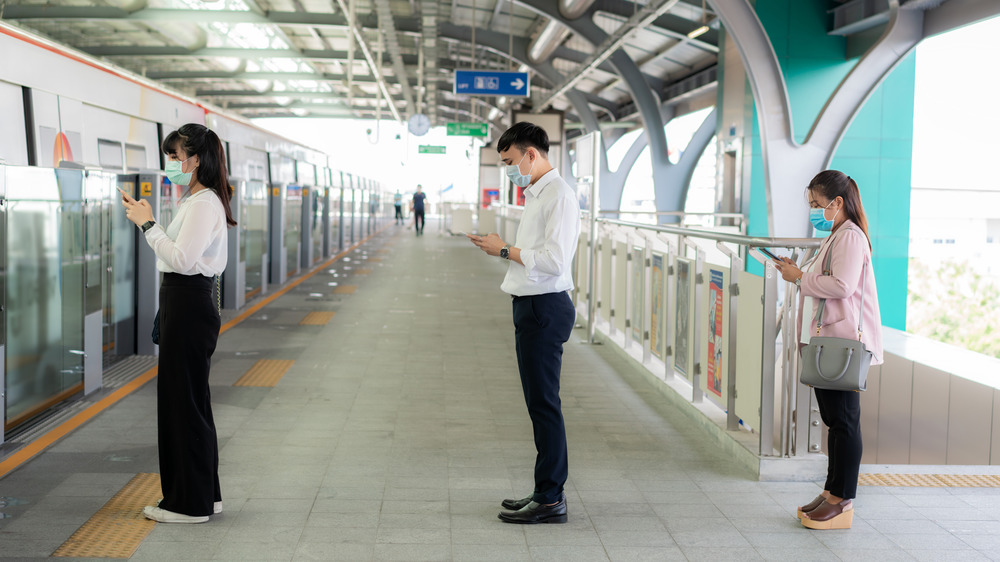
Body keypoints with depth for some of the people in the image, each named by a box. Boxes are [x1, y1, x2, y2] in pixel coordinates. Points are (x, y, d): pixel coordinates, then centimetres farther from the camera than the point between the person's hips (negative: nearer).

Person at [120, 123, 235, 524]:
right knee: (189, 400, 15)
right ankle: (204, 495, 25)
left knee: (183, 401, -3)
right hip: (181, 302, 11)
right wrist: (145, 221, 8)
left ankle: (190, 503, 8)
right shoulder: (195, 201, 16)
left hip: (189, 305, -11)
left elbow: (182, 258, -23)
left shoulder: (205, 203, -15)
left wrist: (148, 224, -14)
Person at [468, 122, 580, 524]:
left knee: (544, 402, -6)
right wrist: (500, 248, 9)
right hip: (533, 306, 10)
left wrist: (505, 250, -14)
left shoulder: (558, 195, -14)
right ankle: (546, 491, 22)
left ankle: (551, 500, 1)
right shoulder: (536, 194, 18)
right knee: (539, 401, 14)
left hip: (544, 308, -10)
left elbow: (554, 261, -23)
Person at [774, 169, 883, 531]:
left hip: (843, 343, -11)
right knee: (833, 419, 14)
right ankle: (832, 492, 22)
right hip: (827, 340, 11)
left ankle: (842, 502, 1)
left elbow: (841, 285, -24)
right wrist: (799, 273, 11)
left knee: (844, 420, -5)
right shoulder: (835, 237, 20)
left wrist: (800, 278, -14)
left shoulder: (851, 237, -13)